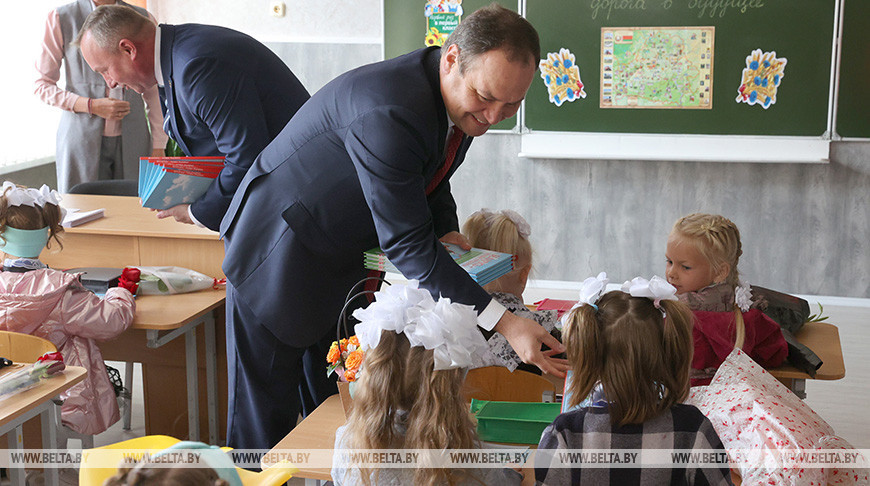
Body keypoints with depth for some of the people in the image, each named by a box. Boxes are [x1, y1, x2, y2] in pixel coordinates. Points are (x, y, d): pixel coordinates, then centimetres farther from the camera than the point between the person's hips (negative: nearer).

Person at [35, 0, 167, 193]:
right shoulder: (62, 17, 0)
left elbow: (153, 90, 9)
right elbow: (43, 85, 2)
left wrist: (158, 145, 3)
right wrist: (91, 106, -12)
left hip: (132, 140, 2)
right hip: (82, 139, -2)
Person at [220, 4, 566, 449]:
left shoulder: (463, 99, -8)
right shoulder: (388, 114, -37)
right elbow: (407, 245, -35)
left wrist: (447, 230, -7)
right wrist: (502, 322, -36)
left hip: (344, 255, 8)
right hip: (280, 251, -8)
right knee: (265, 414, 2)